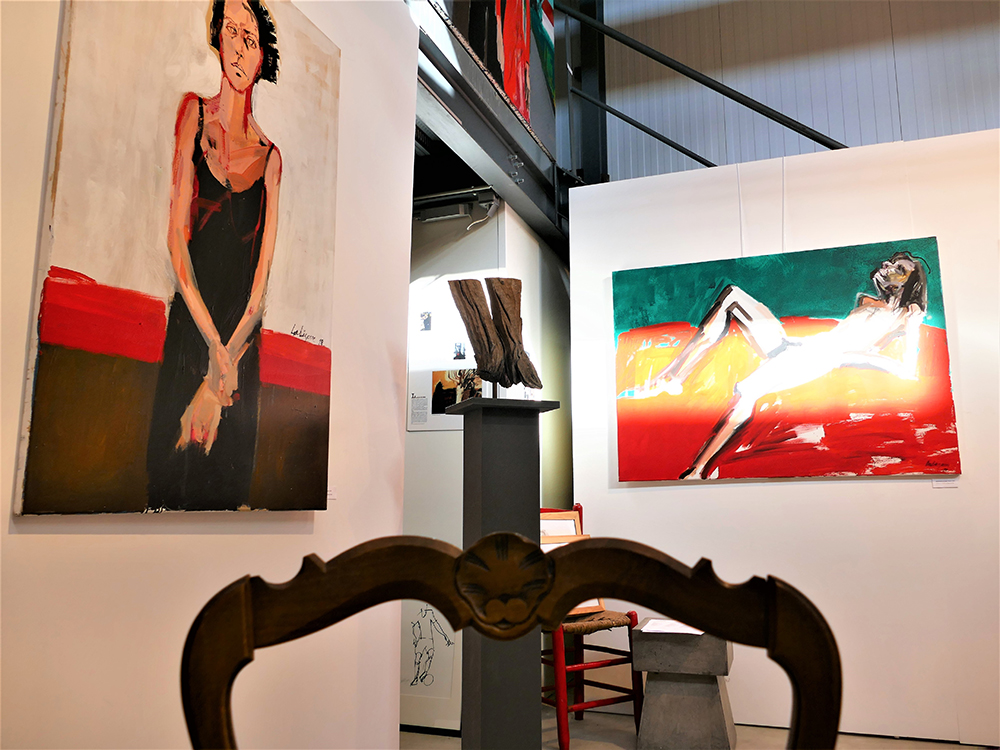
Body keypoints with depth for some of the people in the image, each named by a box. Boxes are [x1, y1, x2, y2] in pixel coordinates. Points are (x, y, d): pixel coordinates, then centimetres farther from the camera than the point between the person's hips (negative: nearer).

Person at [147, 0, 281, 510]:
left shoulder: (270, 155, 3)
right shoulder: (194, 115, 1)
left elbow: (264, 274, -1)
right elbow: (176, 236, -5)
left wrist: (226, 363, -11)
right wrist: (214, 347, -13)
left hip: (243, 343, 1)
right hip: (188, 330, -1)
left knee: (226, 481, 8)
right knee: (169, 477, 4)